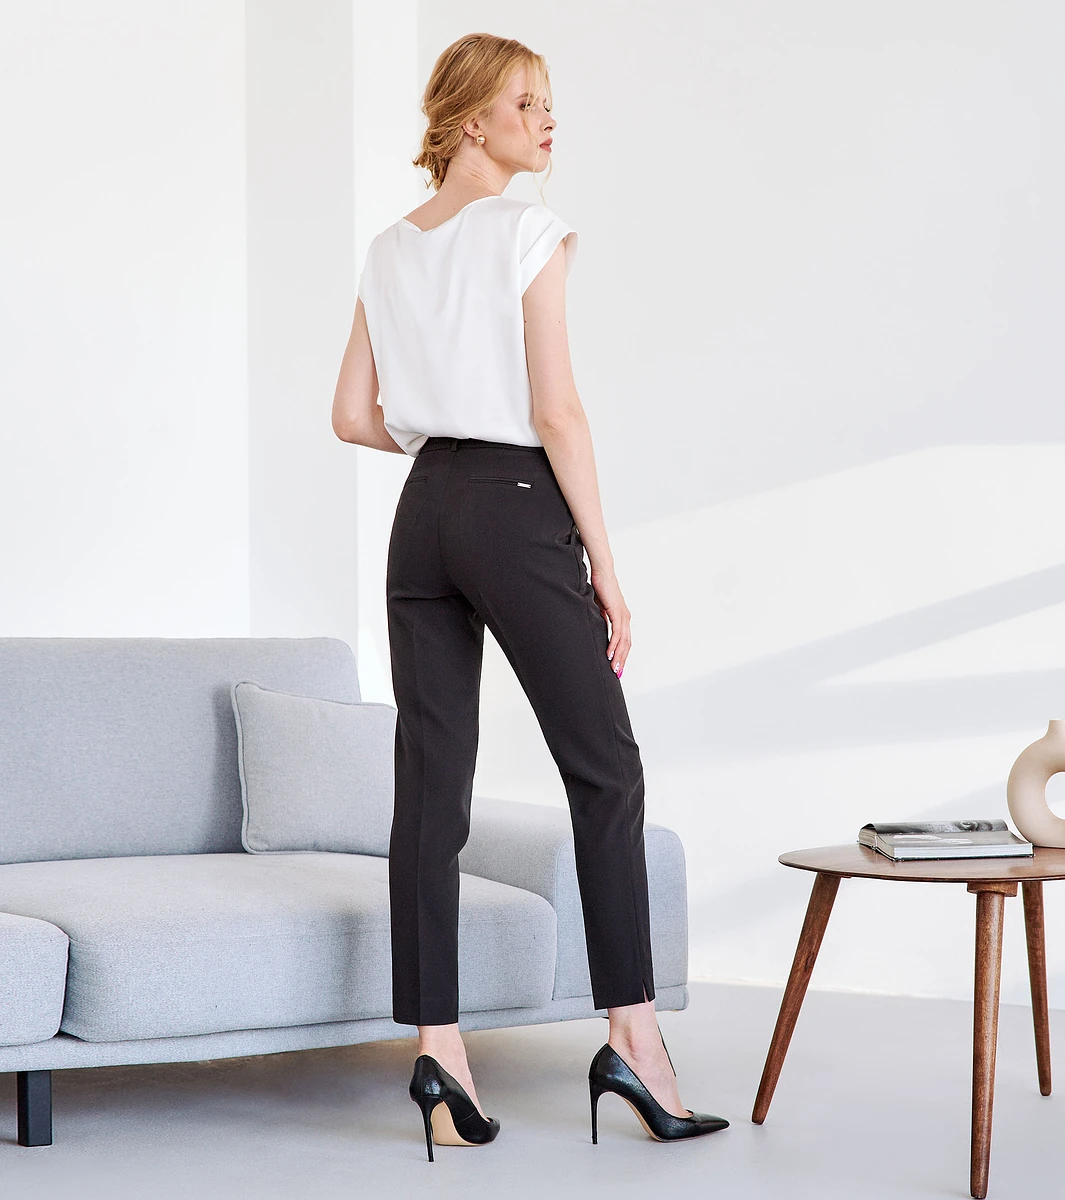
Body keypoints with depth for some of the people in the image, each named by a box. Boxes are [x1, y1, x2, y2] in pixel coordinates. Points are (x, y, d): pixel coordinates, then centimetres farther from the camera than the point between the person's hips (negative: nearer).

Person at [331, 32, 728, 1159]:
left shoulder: (389, 251, 13)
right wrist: (604, 561, -10)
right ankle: (632, 1034, 0)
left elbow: (354, 416, 12)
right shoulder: (528, 232, -7)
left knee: (431, 783, 3)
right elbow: (555, 409, -13)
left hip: (422, 514, 6)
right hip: (516, 510, -6)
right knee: (605, 771, 2)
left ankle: (437, 1049, 3)